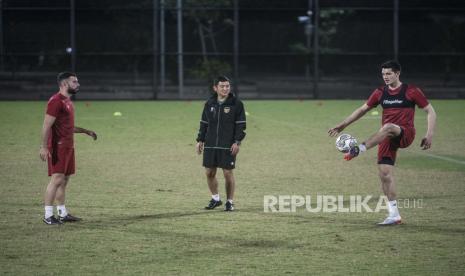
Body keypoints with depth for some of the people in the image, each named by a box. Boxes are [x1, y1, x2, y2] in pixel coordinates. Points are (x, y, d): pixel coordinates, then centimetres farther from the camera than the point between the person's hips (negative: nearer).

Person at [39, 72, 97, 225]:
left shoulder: (67, 101, 17)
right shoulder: (56, 101, -13)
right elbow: (47, 125, -19)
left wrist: (85, 131, 27)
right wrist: (44, 147, -25)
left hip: (68, 146, 10)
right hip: (58, 147, -10)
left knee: (64, 180, 11)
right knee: (57, 179, -11)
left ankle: (62, 214, 16)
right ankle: (48, 215, -8)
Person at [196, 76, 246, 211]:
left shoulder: (236, 104, -4)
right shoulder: (209, 103, 8)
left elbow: (241, 125, -4)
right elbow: (204, 123, 16)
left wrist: (237, 142, -12)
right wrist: (200, 140, 10)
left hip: (228, 146, -4)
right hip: (210, 145, 4)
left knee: (228, 173, -1)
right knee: (209, 172, 5)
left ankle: (230, 201, 11)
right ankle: (215, 198, 24)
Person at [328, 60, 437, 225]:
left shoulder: (411, 91, -2)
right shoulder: (380, 93, 11)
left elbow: (430, 111, 0)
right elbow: (362, 110, 20)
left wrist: (429, 135, -12)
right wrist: (342, 125, 15)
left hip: (405, 134, -5)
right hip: (388, 138, 5)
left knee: (388, 128, -39)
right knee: (384, 173, -6)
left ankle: (359, 150, -41)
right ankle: (394, 215, -1)